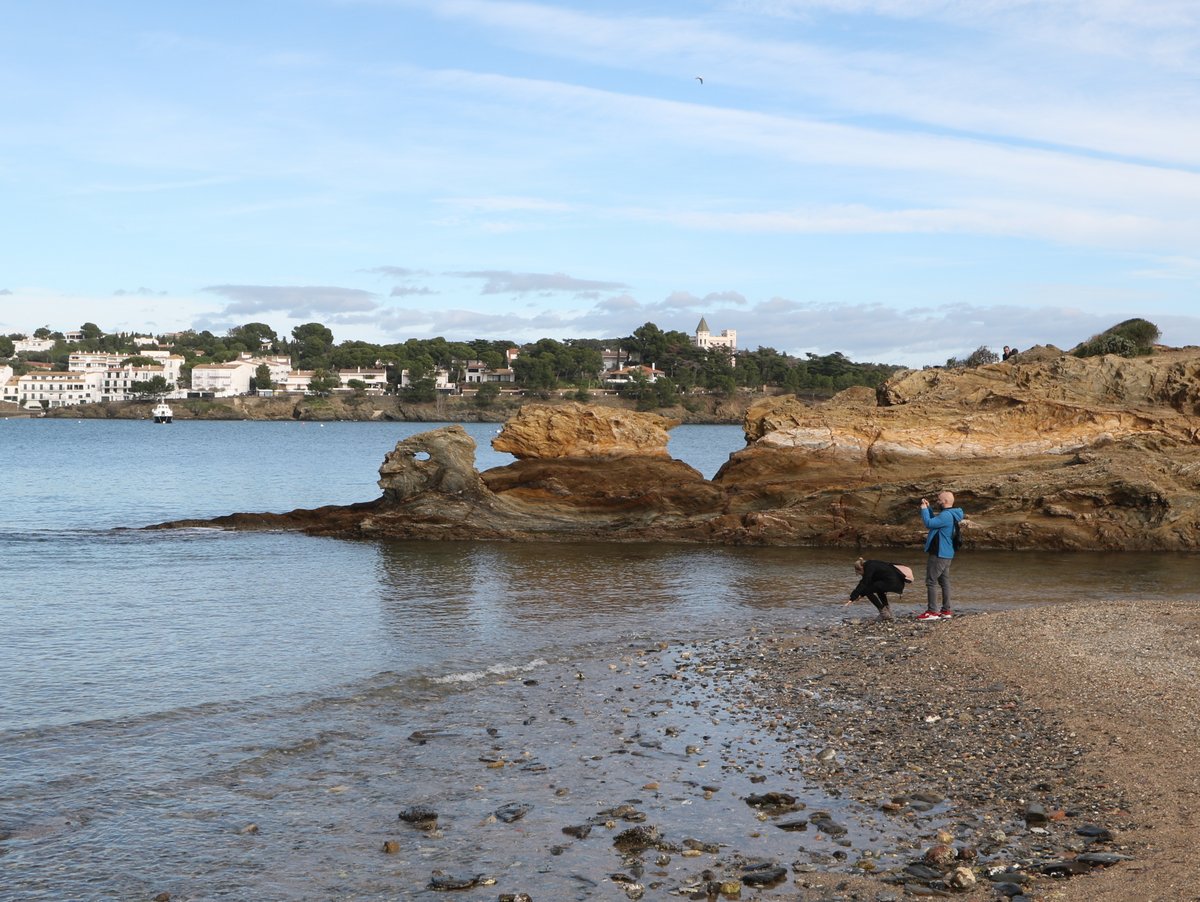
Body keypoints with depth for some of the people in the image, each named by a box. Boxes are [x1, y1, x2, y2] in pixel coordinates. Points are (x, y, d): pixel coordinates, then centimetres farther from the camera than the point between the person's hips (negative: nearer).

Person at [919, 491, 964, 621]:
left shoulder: (946, 515, -20)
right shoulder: (950, 515, 14)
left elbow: (929, 523, -24)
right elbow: (935, 520, 23)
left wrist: (924, 509, -12)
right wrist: (927, 508, 15)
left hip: (939, 554, -10)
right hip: (946, 553, 10)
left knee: (931, 581, -7)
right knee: (944, 581, 11)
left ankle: (932, 611, -7)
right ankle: (946, 611, 13)